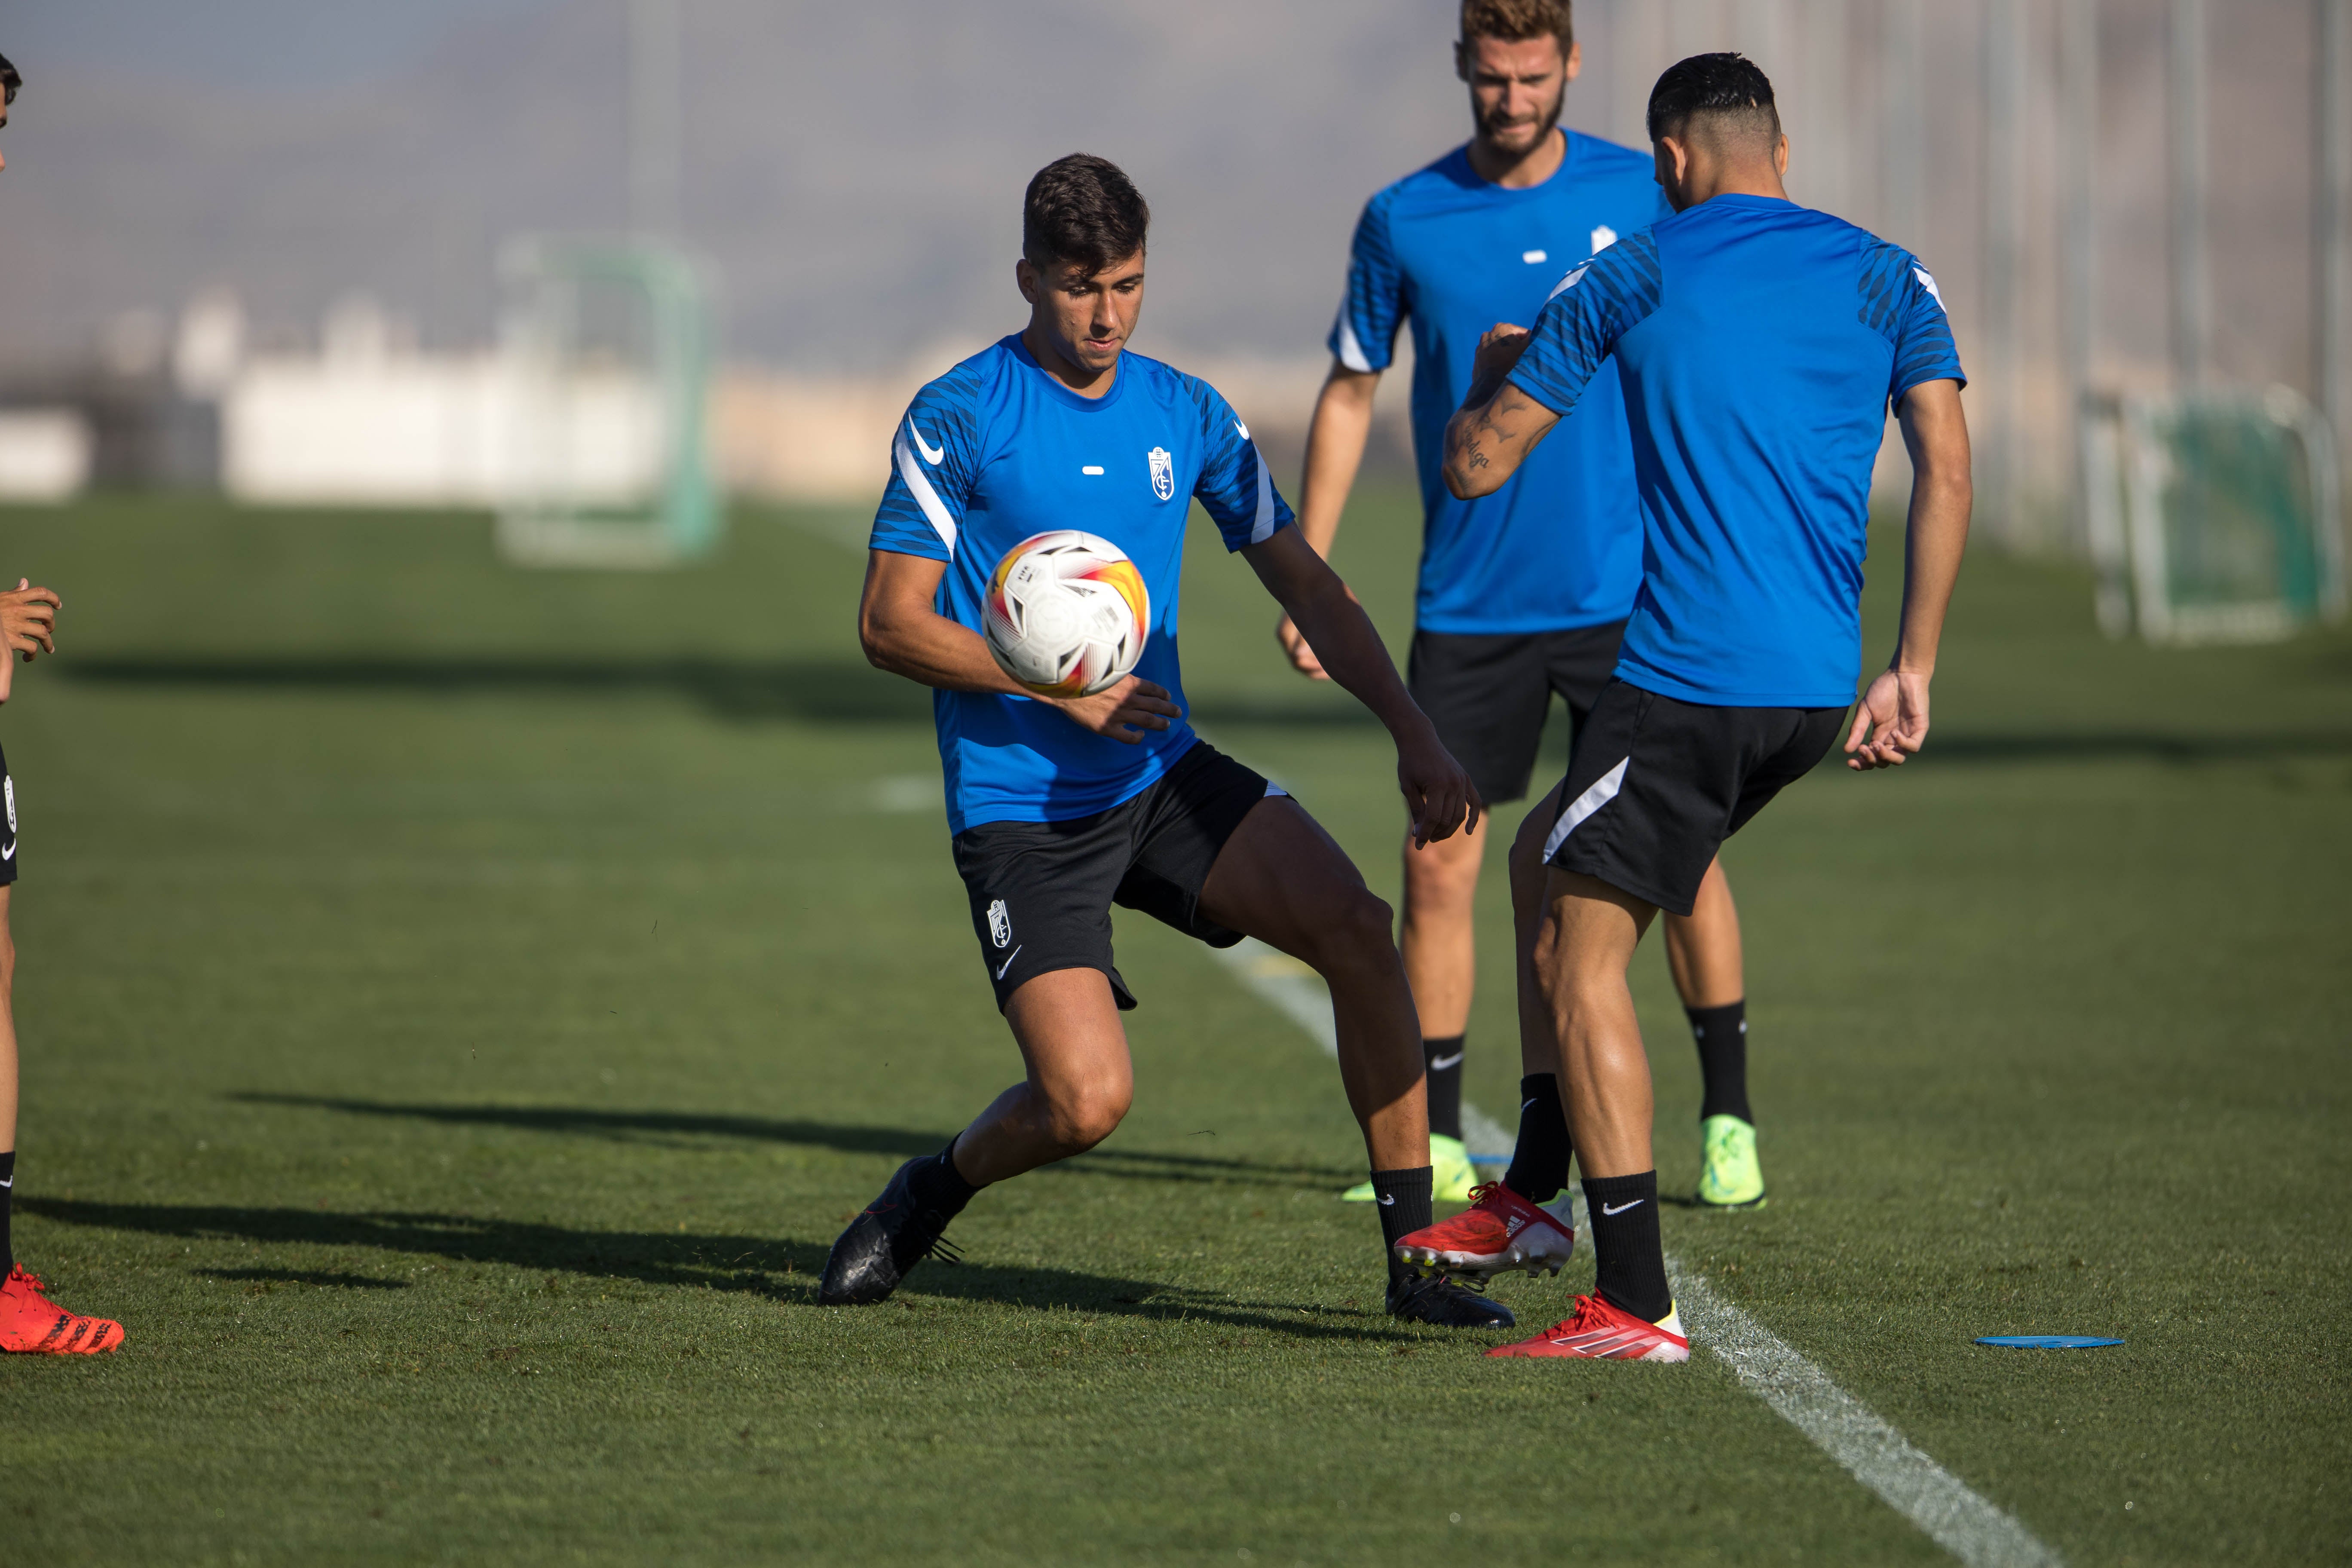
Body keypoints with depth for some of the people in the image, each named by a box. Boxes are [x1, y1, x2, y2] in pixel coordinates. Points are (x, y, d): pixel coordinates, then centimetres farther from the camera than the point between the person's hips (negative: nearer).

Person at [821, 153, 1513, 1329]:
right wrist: (1054, 684, -18)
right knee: (1086, 1101, -19)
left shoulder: (1188, 416, 7)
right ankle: (928, 1196, 15)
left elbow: (1303, 581, 11)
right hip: (1019, 811, -5)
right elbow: (889, 624, -9)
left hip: (1166, 778, 5)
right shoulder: (958, 418, -8)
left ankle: (1415, 1259, -8)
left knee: (1357, 932, -17)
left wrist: (1413, 734, 2)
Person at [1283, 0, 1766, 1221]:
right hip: (1469, 604, 1)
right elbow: (1349, 394, 8)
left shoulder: (1643, 197, 0)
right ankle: (1436, 1140, 9)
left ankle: (1728, 1118, 11)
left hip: (1628, 589, -1)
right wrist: (1307, 571, 4)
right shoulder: (1404, 223, 0)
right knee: (1438, 860, -1)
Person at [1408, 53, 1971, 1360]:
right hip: (1819, 689, 6)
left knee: (1580, 964, 1)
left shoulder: (1626, 281, 1)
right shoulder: (1887, 280, 9)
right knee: (1550, 857, 24)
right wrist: (1913, 668, 6)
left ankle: (1635, 1303, -7)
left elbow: (1478, 465, 4)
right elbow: (1948, 471, 1)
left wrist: (1497, 369, 26)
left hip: (1685, 682, -6)